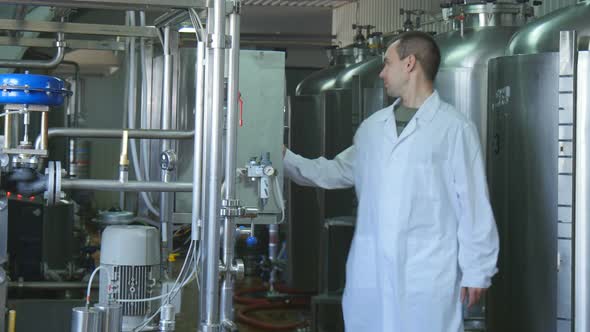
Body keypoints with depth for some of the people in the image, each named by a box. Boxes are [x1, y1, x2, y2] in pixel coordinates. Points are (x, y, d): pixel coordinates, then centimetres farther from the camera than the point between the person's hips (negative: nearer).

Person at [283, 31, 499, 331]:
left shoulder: (455, 128, -4)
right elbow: (338, 171, 26)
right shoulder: (372, 127, 14)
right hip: (369, 272, 5)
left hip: (427, 273, -5)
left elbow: (473, 204, -4)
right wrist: (286, 160, 22)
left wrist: (476, 270, -5)